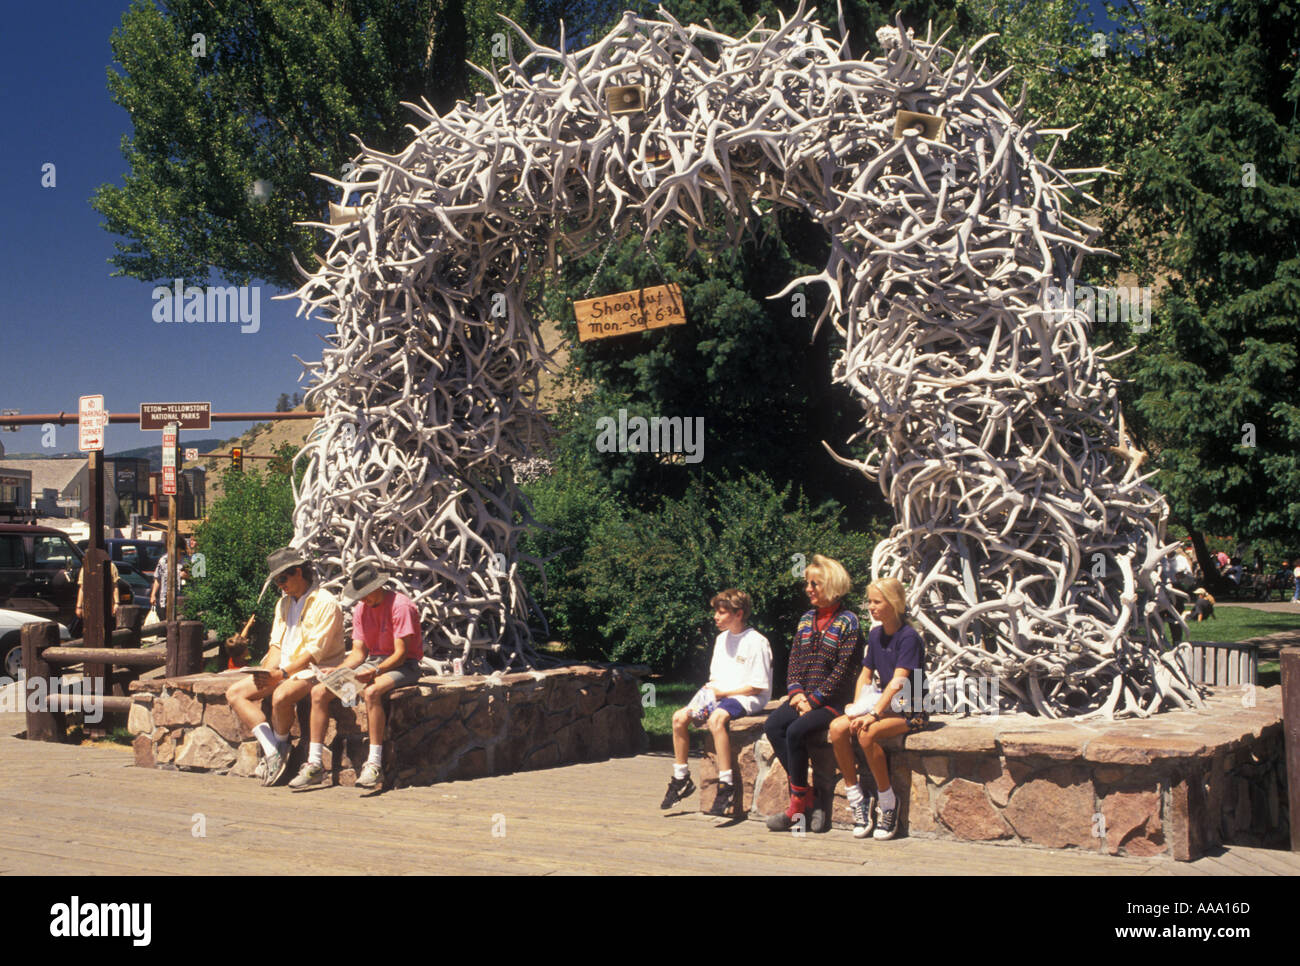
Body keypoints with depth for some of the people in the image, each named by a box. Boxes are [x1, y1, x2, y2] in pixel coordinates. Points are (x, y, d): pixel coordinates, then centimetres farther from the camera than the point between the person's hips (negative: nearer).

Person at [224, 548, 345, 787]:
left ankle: (281, 747, -9)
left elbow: (315, 652, -17)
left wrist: (283, 674, -23)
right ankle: (271, 751, -17)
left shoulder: (325, 603, -10)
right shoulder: (284, 603, 17)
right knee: (234, 693, -6)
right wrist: (267, 670, -6)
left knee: (281, 696, -37)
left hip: (316, 671, -9)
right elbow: (277, 644, 14)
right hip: (284, 670, 9)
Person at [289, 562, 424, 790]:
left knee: (371, 692, -40)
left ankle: (374, 765, -36)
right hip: (373, 661, 8)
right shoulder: (361, 609, 8)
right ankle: (315, 764, -8)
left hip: (403, 666, -8)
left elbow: (400, 654, -19)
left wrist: (374, 672, -34)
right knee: (319, 692, -9)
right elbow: (358, 653, 8)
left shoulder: (400, 606, -16)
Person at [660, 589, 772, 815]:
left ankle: (727, 785, -35)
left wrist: (723, 693, -15)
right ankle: (681, 778, 4)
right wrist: (709, 690, -2)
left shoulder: (756, 642, -11)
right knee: (679, 717, -9)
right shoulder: (722, 638, 15)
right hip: (719, 695, 8)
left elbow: (758, 687, -14)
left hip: (746, 698, -8)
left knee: (716, 718, -37)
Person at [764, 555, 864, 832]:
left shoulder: (847, 622, -4)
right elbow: (794, 660, 14)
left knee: (796, 731, -28)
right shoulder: (806, 619, 16)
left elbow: (843, 669, -11)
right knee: (773, 726, -20)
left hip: (833, 701, -6)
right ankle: (807, 797, -17)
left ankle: (798, 803, -15)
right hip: (804, 698, 6)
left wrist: (815, 699, -15)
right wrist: (796, 691, -5)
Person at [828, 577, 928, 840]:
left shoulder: (909, 637, -13)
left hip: (911, 710, -7)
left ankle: (888, 803, -16)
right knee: (837, 727, -17)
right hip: (886, 703, 7)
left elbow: (898, 681, -22)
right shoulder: (876, 635, 11)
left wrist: (874, 714, -30)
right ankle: (856, 801, -11)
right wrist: (857, 707, -2)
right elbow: (865, 673, 14)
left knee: (868, 733, -33)